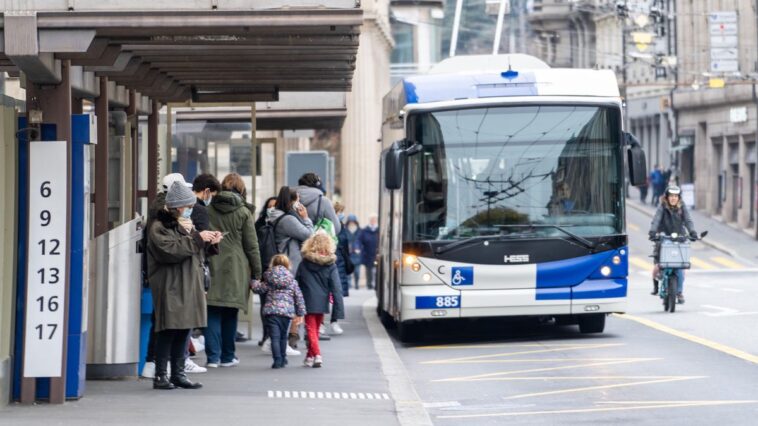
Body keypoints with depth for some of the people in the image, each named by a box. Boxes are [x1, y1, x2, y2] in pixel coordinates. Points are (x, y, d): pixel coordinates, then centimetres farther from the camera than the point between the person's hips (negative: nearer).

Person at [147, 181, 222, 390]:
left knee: (184, 330, 7)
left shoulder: (185, 224, 20)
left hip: (189, 287, 8)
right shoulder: (159, 227, -6)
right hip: (170, 288, -8)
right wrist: (197, 238, -18)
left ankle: (178, 373, 13)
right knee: (169, 331, -7)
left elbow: (196, 253, 25)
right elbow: (170, 251, -20)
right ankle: (160, 376, -2)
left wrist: (208, 243, 5)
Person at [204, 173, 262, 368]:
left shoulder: (208, 211, 2)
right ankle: (228, 356, 15)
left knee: (213, 313, 3)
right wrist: (257, 273, 5)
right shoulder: (243, 213, -3)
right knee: (230, 314, 8)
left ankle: (213, 356, -2)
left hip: (212, 268, 1)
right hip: (235, 270, -1)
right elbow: (251, 245, -1)